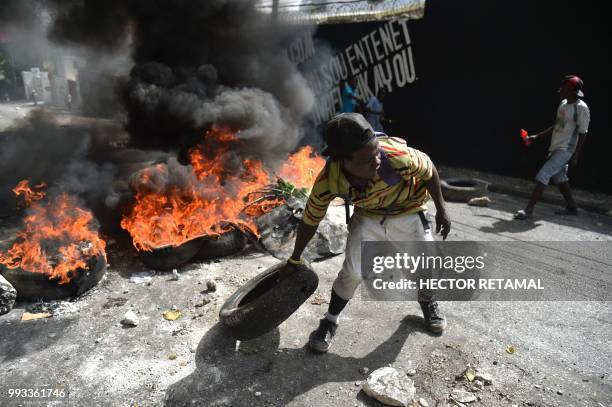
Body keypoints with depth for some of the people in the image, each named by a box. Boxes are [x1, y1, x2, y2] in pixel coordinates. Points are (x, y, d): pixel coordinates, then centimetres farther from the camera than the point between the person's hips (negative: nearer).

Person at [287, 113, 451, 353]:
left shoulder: (399, 157, -40)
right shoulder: (327, 183, -33)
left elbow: (428, 170, -16)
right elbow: (309, 222, -15)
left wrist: (441, 210, -5)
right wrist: (295, 259, -2)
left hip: (408, 212, 0)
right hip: (368, 216, 0)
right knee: (352, 272, -9)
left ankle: (428, 304, 38)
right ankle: (330, 321, 18)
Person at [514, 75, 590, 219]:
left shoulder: (581, 108, -14)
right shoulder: (563, 103, 10)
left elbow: (582, 133, -13)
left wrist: (575, 156, -15)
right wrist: (537, 136, 16)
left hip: (565, 150, -9)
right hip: (555, 148, 9)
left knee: (543, 175, -16)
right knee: (559, 178, 18)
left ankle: (528, 209, -15)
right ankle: (572, 207, 33)